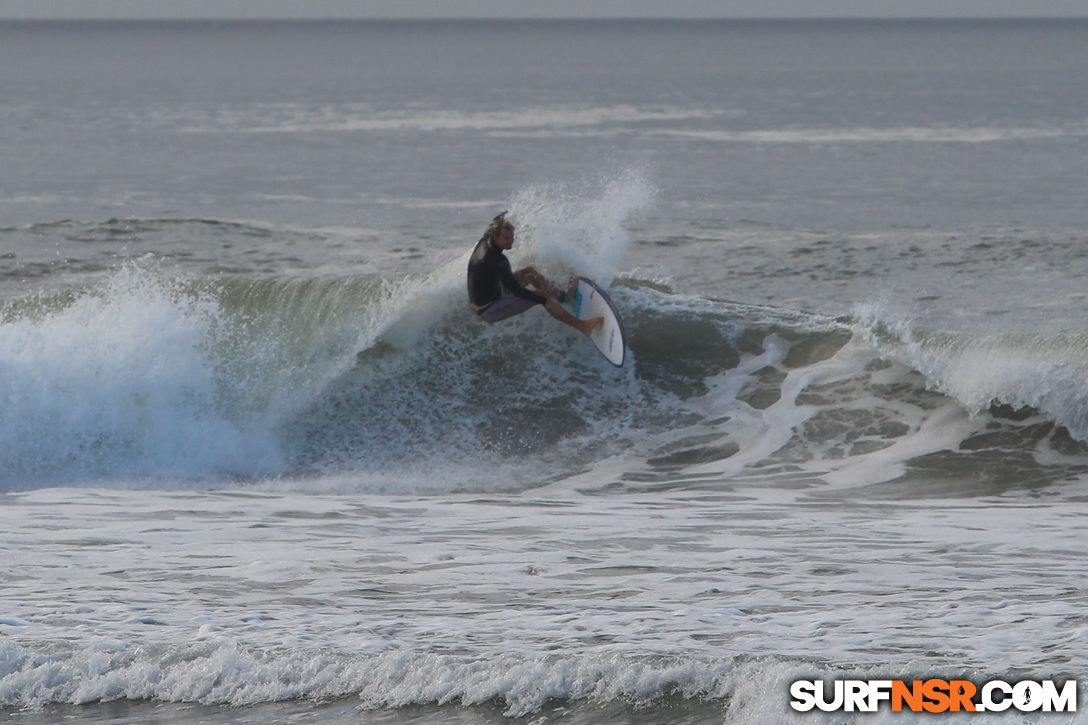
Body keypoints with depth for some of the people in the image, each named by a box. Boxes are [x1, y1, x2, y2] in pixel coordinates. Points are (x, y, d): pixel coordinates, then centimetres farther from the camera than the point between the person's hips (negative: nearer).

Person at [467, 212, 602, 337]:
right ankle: (581, 326, -19)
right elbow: (515, 290, -35)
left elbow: (493, 224, 24)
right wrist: (545, 301, -35)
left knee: (530, 272, 17)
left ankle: (562, 295, 35)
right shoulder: (497, 261, -31)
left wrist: (503, 215, 45)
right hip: (488, 311, -10)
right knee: (542, 294, -18)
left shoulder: (484, 241, -3)